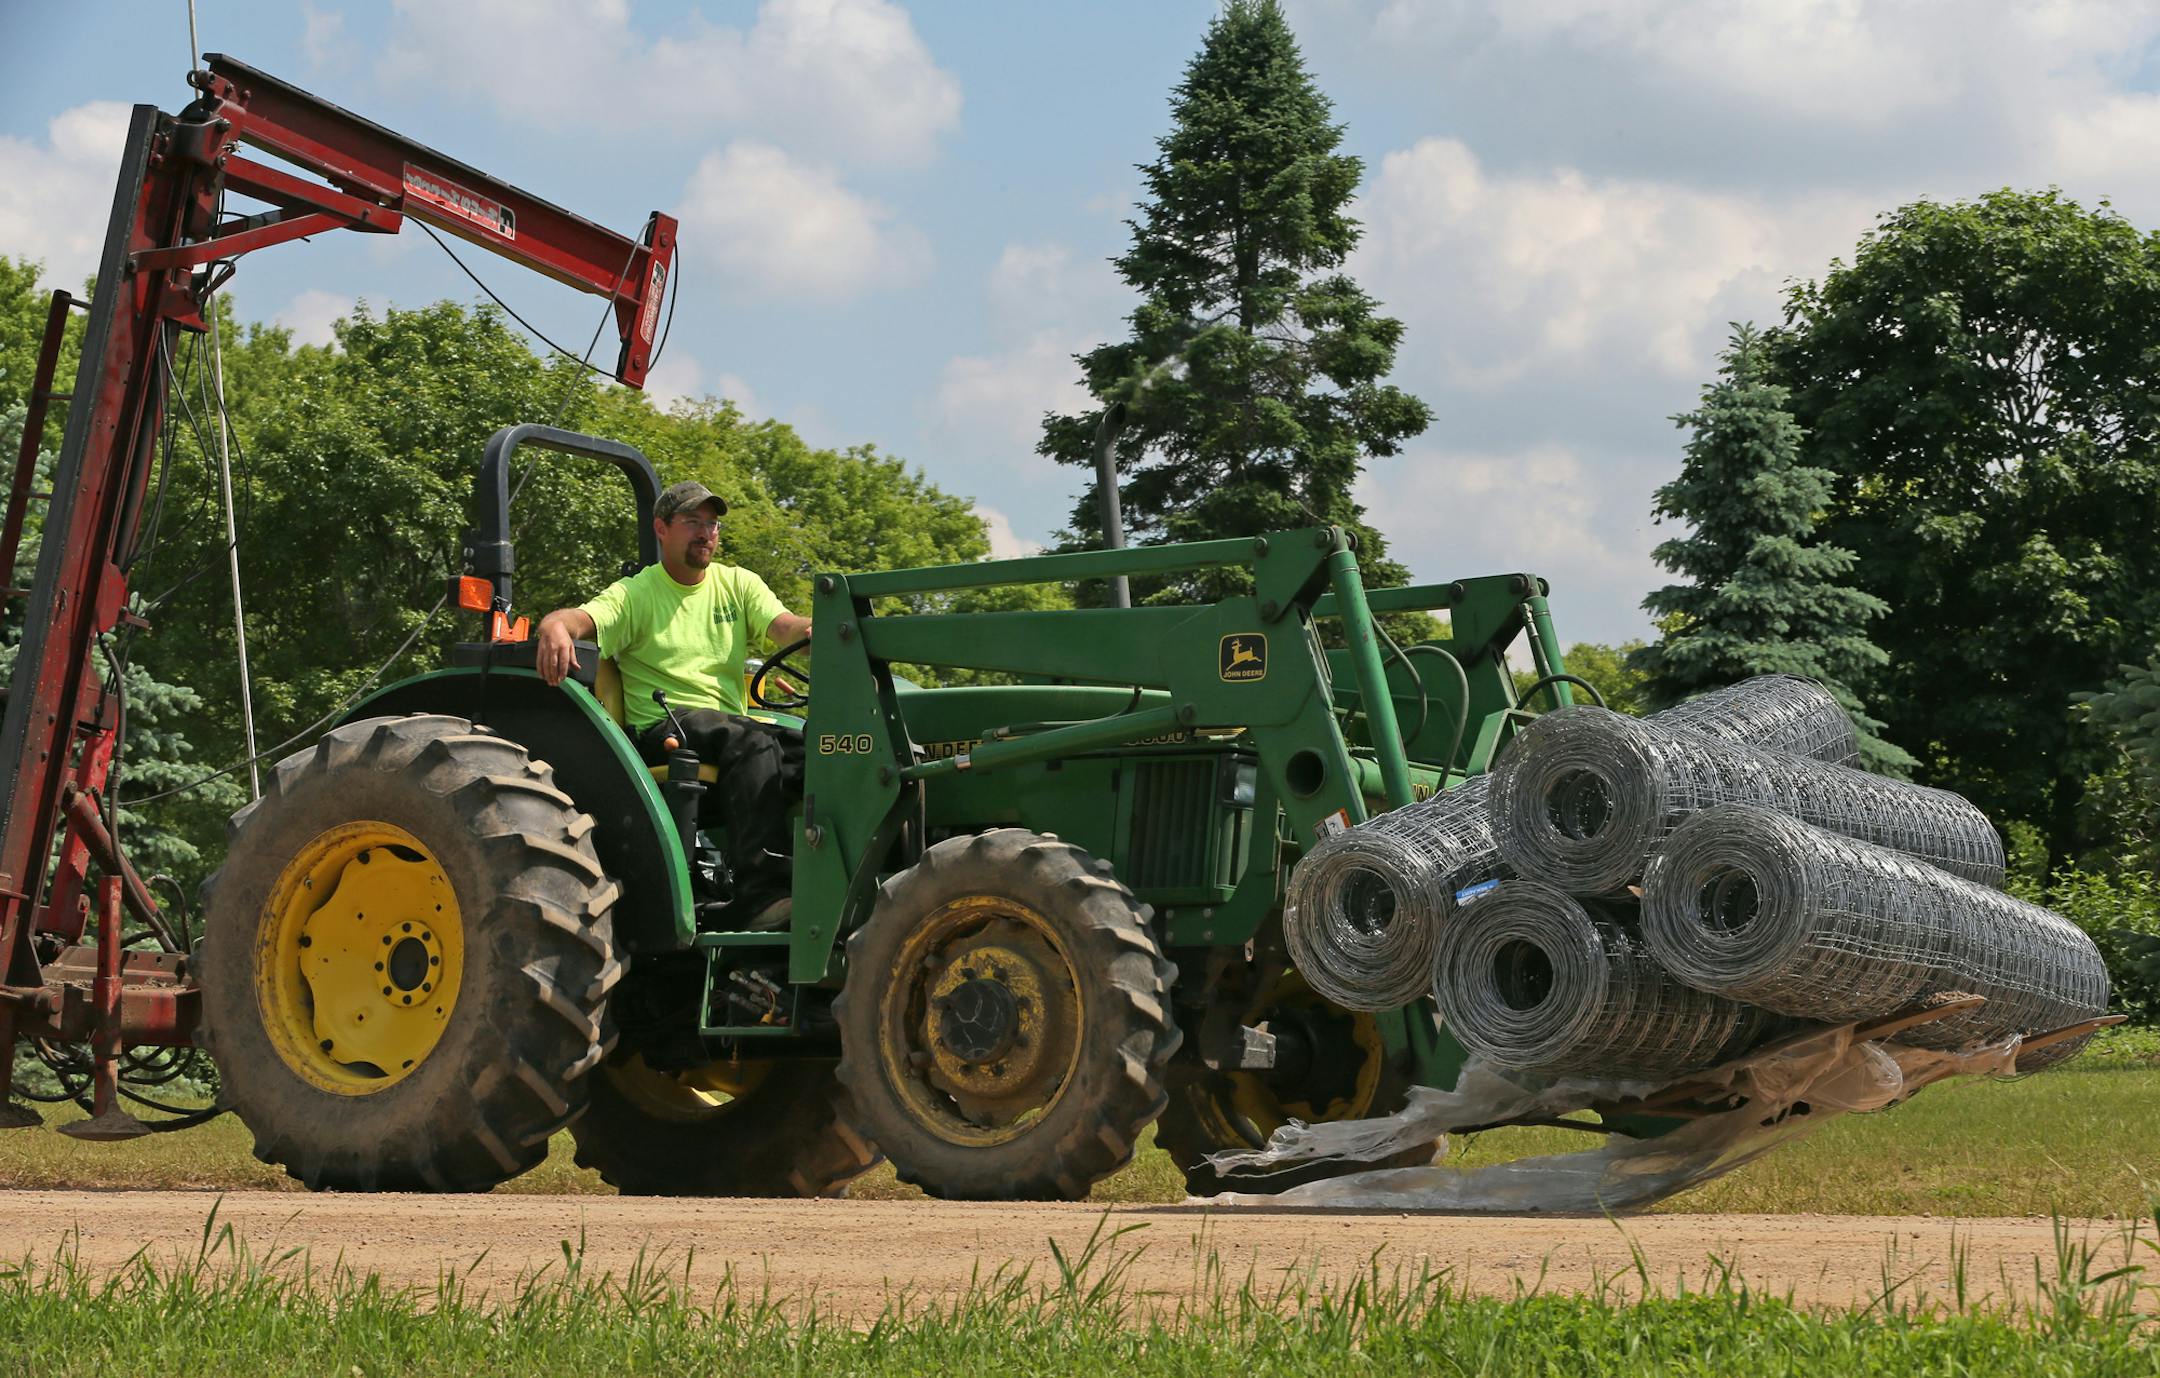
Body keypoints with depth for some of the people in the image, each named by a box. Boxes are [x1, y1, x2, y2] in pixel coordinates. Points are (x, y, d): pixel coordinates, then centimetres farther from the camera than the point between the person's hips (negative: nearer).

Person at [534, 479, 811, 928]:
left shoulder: (737, 584, 18)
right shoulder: (634, 595, 7)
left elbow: (784, 625, 0)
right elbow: (583, 618, -12)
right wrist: (555, 626, -38)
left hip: (730, 728, 4)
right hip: (658, 734, -4)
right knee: (752, 741, -36)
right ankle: (759, 895, -45)